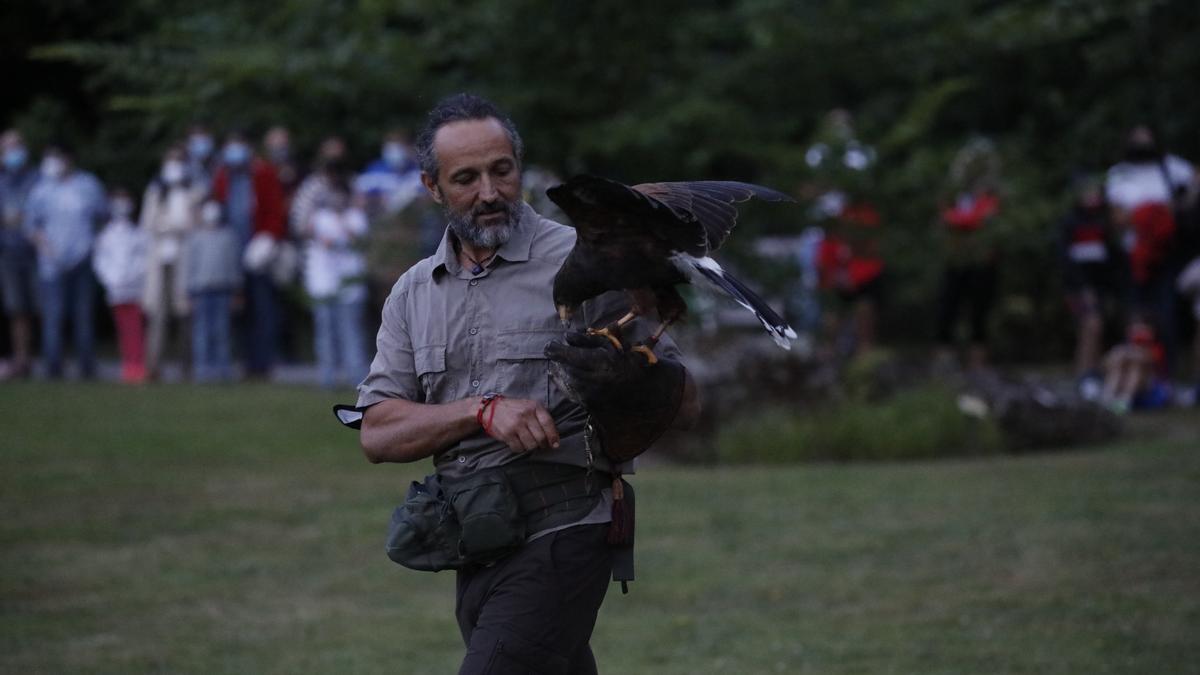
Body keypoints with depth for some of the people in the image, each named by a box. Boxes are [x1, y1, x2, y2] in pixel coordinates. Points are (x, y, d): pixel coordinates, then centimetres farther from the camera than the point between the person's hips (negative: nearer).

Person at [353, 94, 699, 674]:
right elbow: (377, 433, 1)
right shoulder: (414, 294, 12)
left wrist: (622, 377, -26)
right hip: (475, 553, 7)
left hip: (560, 535, -6)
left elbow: (681, 402, -3)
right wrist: (484, 411, -15)